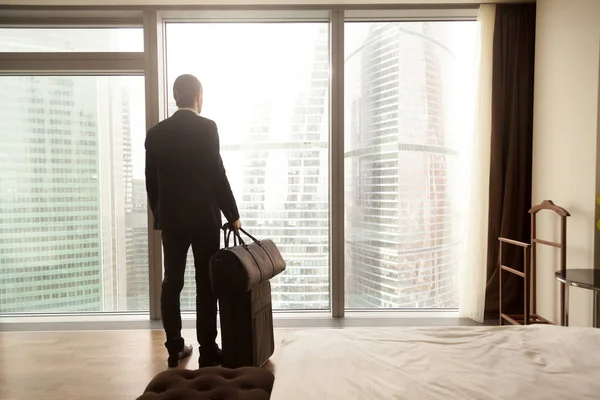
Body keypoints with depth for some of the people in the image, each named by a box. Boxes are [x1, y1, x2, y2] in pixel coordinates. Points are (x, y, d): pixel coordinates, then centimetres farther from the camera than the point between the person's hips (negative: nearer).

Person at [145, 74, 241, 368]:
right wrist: (232, 214, -3)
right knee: (206, 284, 3)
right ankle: (208, 352, 11)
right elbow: (217, 175, -12)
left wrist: (159, 217, 18)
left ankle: (174, 348, 20)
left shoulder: (156, 133, 6)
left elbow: (151, 182, 8)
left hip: (170, 219, 5)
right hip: (204, 217, -4)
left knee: (171, 282, 11)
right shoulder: (206, 127, -9)